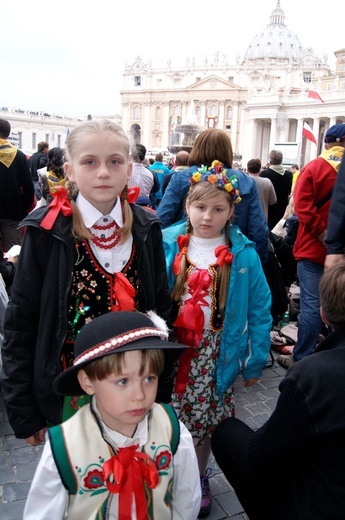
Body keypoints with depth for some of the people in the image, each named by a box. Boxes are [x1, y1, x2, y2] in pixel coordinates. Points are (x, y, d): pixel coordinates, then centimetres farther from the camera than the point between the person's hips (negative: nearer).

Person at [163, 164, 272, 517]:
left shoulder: (243, 255, -9)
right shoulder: (166, 246, -7)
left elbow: (259, 312, -2)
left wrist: (255, 361, 0)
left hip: (215, 358, 0)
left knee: (203, 422, 13)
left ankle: (198, 479, 43)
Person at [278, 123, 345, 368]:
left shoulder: (314, 168, -5)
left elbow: (302, 205, -15)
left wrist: (322, 233, -12)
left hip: (314, 248, -3)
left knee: (312, 307, -1)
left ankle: (301, 359, 7)